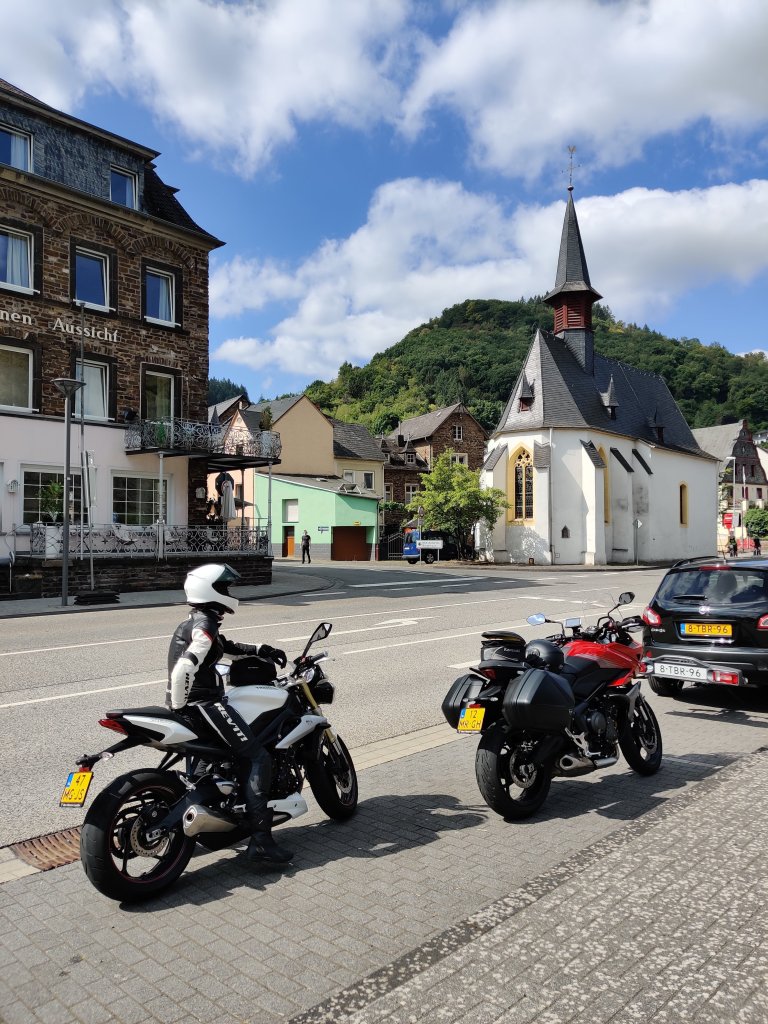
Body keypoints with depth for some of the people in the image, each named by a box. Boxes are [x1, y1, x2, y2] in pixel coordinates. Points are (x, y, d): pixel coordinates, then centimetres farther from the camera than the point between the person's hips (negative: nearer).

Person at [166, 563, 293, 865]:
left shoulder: (191, 622, 16)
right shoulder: (205, 624, -16)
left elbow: (227, 646, 25)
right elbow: (184, 669, -26)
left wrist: (260, 649, 13)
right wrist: (179, 707, -15)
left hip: (190, 703, 10)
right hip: (205, 703, -10)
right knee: (258, 757, -11)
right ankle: (259, 839, -15)